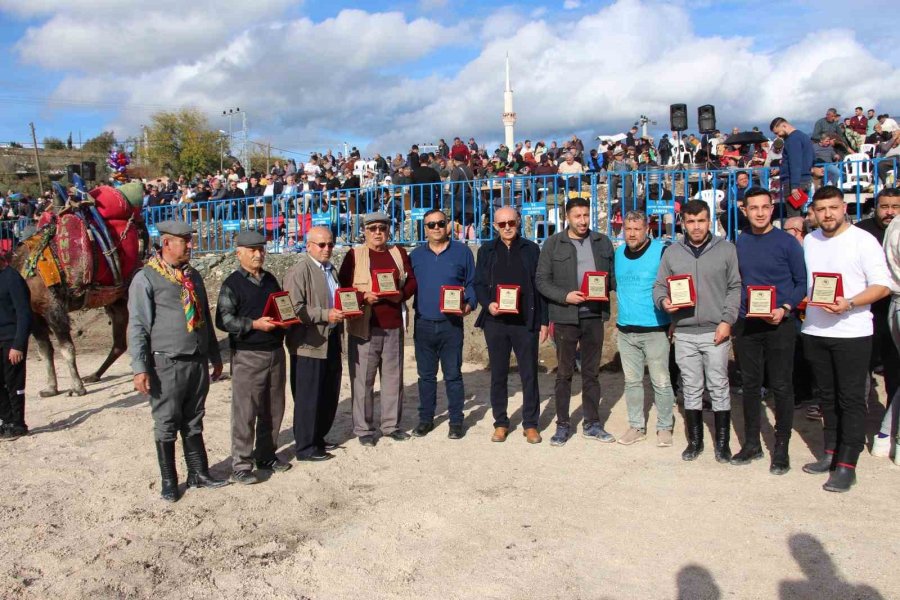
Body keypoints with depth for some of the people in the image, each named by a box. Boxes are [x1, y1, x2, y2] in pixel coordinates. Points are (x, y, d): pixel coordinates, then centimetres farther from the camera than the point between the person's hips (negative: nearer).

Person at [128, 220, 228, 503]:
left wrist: (215, 357, 19)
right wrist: (140, 369, -15)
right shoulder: (145, 279, -8)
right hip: (167, 364, -6)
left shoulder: (193, 276, 12)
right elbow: (137, 327, -10)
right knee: (166, 425, 6)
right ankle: (168, 482, 18)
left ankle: (198, 473, 26)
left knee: (193, 422, 15)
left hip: (198, 361, 6)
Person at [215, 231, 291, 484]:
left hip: (275, 351, 6)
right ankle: (240, 465, 7)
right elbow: (224, 320, -10)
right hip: (248, 356, -6)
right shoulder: (232, 283, -5)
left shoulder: (271, 280, 14)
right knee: (245, 412, -2)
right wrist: (254, 324, -20)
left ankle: (267, 455, 26)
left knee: (273, 409, 12)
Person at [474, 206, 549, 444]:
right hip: (495, 321, 1)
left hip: (526, 322, -1)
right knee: (498, 374, 9)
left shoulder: (531, 249, 6)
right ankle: (500, 423, 20)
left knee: (529, 374, 3)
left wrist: (543, 321, 0)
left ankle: (530, 424, 15)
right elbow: (478, 284, 7)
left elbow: (540, 286, 4)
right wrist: (488, 304, -13)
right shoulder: (486, 250, 9)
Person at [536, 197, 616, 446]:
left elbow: (613, 274, 12)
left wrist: (606, 288, -9)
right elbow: (541, 280, -3)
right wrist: (565, 296, -15)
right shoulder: (553, 244, -1)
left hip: (594, 316, 3)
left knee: (592, 372, 12)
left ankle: (592, 424, 22)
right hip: (565, 317, -2)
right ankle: (563, 425, 17)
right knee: (564, 373, 6)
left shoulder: (602, 242, 8)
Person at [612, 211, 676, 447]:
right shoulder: (618, 253, 9)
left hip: (655, 329, -5)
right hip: (625, 330, 5)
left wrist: (672, 320, -13)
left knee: (661, 382, 2)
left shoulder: (661, 251, -8)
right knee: (632, 381, 12)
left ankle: (664, 427, 17)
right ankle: (636, 427, 22)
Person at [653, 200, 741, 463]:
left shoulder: (726, 249, 3)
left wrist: (727, 320, -8)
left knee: (719, 387, 3)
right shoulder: (672, 252, 8)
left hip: (716, 332, -2)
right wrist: (663, 301, -10)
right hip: (684, 333, 2)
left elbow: (735, 288, 2)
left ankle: (722, 442, 16)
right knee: (691, 389, 9)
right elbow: (659, 286, 12)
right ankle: (695, 440, 22)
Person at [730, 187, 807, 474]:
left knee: (781, 386, 3)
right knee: (750, 385, 11)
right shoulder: (739, 243, 5)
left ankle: (781, 449, 15)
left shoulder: (786, 242, -5)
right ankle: (752, 443, 23)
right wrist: (732, 314, 1)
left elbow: (802, 282, -2)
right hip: (746, 324, 3)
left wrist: (785, 309, -17)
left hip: (779, 324, -3)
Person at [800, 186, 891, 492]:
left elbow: (882, 285, -11)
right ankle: (831, 453, 25)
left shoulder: (863, 240, -7)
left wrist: (848, 304, -23)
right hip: (815, 331, 5)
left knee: (851, 399, -1)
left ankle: (847, 465, 4)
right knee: (827, 397, 14)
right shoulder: (809, 241, 9)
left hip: (852, 332, -5)